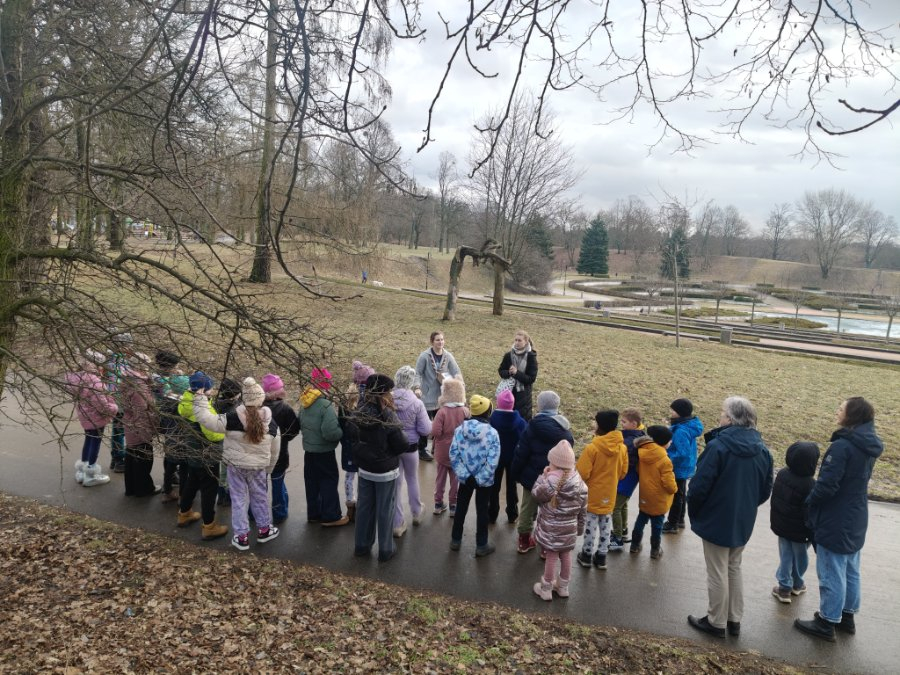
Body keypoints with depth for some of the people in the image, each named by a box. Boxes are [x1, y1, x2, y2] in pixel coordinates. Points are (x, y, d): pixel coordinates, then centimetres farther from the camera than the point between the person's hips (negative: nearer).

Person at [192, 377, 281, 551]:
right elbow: (275, 450, 3)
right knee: (260, 497, 19)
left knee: (239, 499, 10)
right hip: (258, 467, 1)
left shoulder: (232, 419, -18)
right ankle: (264, 530, 32)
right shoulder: (271, 422, -8)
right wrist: (269, 468, 17)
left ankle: (241, 536, 16)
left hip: (235, 465, -1)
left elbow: (205, 419, -18)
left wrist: (200, 398, -7)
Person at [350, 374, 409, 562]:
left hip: (364, 468, 5)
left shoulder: (357, 414, -6)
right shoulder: (387, 416, -24)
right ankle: (385, 550, 20)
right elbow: (401, 445, -19)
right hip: (386, 471, -5)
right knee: (385, 510, 8)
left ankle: (361, 545, 30)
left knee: (364, 506, 17)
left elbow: (353, 439, 7)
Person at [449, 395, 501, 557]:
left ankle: (456, 540, 32)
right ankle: (481, 545, 22)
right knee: (482, 511, 12)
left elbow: (453, 455, -9)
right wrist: (480, 479, -11)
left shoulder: (460, 429, -9)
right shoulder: (492, 433, -17)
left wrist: (464, 475, -3)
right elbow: (492, 462, -20)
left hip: (465, 478, 3)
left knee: (461, 508, 19)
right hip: (485, 480, -2)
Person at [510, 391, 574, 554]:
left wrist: (515, 473, 1)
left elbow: (520, 454, -13)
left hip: (532, 478, -1)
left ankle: (524, 540, 31)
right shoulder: (564, 429, -7)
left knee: (527, 509, 17)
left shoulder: (532, 427, -17)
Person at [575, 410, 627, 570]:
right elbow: (623, 472, 5)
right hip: (610, 495, 5)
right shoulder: (622, 447, -7)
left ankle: (587, 555, 23)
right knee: (606, 526, 15)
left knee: (591, 525, 10)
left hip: (593, 494, -4)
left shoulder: (593, 447, -24)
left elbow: (582, 473, -20)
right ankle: (601, 557, 25)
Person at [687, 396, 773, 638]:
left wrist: (693, 510, -4)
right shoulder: (761, 450, -2)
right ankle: (734, 620, 30)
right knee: (734, 569, 22)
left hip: (716, 520, -6)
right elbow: (766, 489, 7)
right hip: (743, 522, 6)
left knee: (717, 573, 7)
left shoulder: (718, 446, -23)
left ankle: (716, 622, 20)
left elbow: (700, 485, -21)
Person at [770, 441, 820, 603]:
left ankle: (785, 587, 16)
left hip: (781, 525, 5)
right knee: (800, 557, 17)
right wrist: (813, 536, -11)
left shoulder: (781, 474, -7)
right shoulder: (810, 485, -28)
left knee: (785, 556, 14)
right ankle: (797, 585, 35)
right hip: (799, 531, -4)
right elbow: (810, 514, -22)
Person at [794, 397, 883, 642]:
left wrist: (809, 501, -7)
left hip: (835, 523, -9)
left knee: (831, 574, 3)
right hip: (855, 522, 9)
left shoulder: (842, 446, -26)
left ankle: (827, 623, 15)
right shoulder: (868, 446, 4)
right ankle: (847, 615, 34)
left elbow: (827, 484, -26)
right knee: (850, 571, 20)